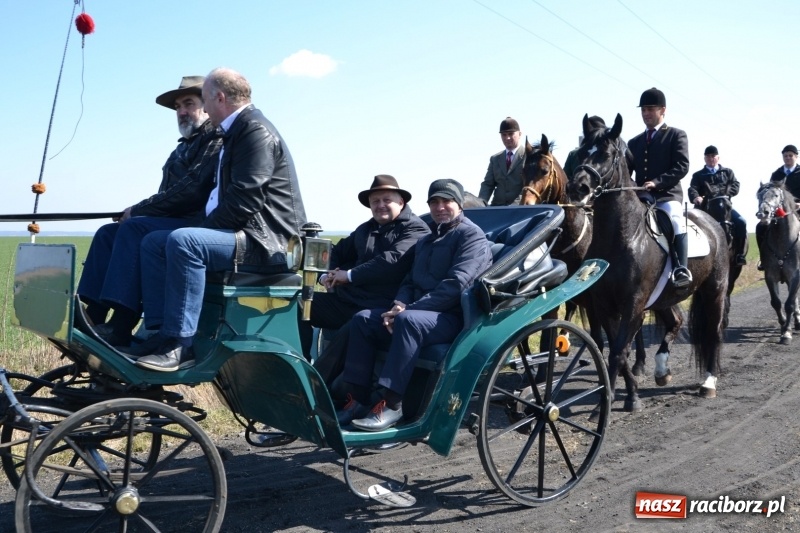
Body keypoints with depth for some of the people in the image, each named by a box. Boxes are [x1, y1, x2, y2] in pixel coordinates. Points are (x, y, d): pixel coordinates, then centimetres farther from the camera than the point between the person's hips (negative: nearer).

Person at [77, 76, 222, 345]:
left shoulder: (216, 141, -7)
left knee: (134, 229, -27)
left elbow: (191, 190, -19)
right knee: (108, 232, 0)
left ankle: (120, 328, -30)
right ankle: (91, 316, -9)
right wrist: (138, 211, 2)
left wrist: (139, 210, -12)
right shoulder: (186, 146, 24)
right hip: (173, 222, 10)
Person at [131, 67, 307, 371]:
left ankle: (179, 343, -25)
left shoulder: (255, 130, -12)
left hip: (265, 240, -11)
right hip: (246, 233, 11)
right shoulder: (236, 131, 21)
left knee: (182, 241, -30)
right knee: (153, 242, 6)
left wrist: (206, 228, -12)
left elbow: (244, 201, -22)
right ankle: (162, 332, -2)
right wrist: (205, 225, 8)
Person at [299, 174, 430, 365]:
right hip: (348, 300, 8)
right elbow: (338, 252, 33)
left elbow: (393, 260, -19)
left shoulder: (415, 229, -3)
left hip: (381, 309, -8)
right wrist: (326, 274, 10)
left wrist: (350, 275, -16)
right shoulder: (365, 229, 23)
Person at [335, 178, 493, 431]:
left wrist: (409, 308, -19)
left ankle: (392, 405, -34)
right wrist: (400, 304, -5)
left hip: (454, 318, -8)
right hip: (419, 312, 8)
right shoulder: (425, 241, 24)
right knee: (363, 319, -10)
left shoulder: (471, 235, -4)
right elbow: (410, 281, 20)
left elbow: (455, 285, -16)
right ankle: (358, 400, -14)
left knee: (408, 321, -36)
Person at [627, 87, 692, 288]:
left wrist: (657, 182, -19)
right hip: (640, 197, 6)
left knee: (675, 218, -32)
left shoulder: (677, 135, 7)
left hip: (668, 195, -6)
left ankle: (682, 268, -34)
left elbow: (682, 166, -6)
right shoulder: (634, 142, 22)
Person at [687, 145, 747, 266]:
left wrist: (723, 194, -12)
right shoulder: (698, 175, 18)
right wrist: (695, 197, -24)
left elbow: (735, 186, 8)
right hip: (705, 207, 0)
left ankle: (739, 254, -15)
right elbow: (692, 189, 1)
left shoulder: (728, 172, 22)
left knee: (741, 222, -23)